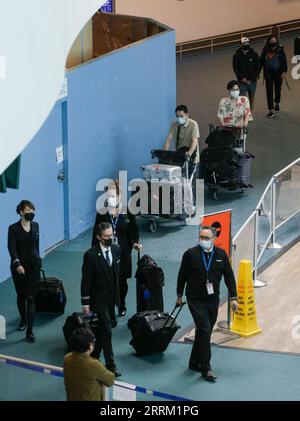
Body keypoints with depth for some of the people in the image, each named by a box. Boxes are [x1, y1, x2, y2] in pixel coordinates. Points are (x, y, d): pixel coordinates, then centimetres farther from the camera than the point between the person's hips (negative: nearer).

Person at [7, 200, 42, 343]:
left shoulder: (35, 226, 3)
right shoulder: (13, 228, -10)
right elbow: (12, 248, -20)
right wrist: (17, 264, -34)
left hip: (33, 266, 2)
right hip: (19, 266, -2)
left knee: (31, 297, -5)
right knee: (21, 295, 14)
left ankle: (30, 331, -8)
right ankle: (23, 320, 37)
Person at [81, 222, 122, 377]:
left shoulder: (116, 249, -1)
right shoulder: (91, 255, -19)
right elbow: (86, 280, -14)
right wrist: (85, 303, -12)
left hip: (112, 297, 6)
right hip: (99, 298, -6)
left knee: (103, 328, 18)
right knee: (106, 330, -7)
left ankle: (95, 355, 35)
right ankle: (111, 364, -2)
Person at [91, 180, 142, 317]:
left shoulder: (127, 212, -4)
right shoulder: (102, 212, -3)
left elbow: (134, 229, 7)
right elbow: (96, 234, 2)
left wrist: (136, 242, -11)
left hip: (123, 252, 1)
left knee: (122, 281, 12)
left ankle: (121, 306, 34)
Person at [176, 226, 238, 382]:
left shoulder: (221, 254, 2)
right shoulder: (190, 254, -7)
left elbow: (229, 276, 7)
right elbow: (182, 275, 4)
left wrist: (233, 297, 2)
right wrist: (179, 296, 10)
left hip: (213, 300, 4)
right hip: (196, 300, -4)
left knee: (204, 332, 11)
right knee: (204, 330, -13)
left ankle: (194, 363, 27)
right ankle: (205, 368, -8)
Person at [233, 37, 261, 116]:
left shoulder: (254, 54, -5)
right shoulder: (237, 55, -5)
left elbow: (258, 68, -4)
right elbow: (235, 68, -4)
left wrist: (250, 79, -12)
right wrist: (242, 78, -14)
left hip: (252, 81, 1)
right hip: (242, 81, -1)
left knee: (251, 98, 12)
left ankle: (250, 114, 27)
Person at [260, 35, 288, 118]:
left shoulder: (280, 50, -8)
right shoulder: (265, 51, -2)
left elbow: (284, 62, -9)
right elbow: (261, 62, 7)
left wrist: (284, 72, -18)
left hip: (278, 73, -1)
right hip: (268, 73, 1)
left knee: (277, 89, 17)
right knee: (269, 91, -4)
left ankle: (277, 103, 46)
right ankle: (271, 110, -3)